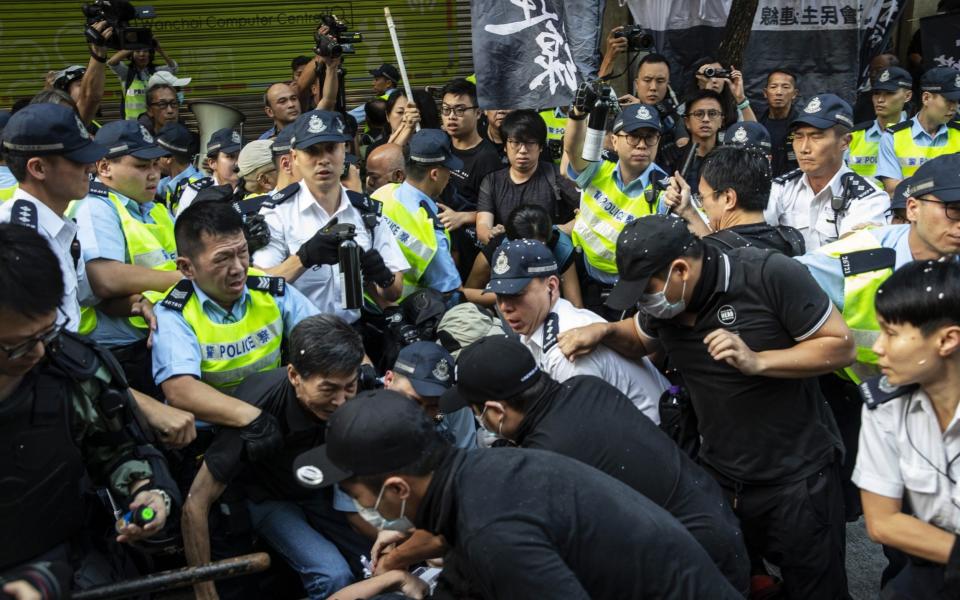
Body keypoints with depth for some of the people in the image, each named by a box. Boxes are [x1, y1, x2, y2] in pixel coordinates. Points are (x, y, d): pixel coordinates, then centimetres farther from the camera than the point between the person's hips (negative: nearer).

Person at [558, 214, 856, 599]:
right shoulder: (664, 300, -3)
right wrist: (603, 331, -3)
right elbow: (640, 339, 19)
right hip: (721, 478, 5)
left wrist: (756, 362, -27)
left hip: (797, 477, -5)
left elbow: (841, 346, -16)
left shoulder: (769, 275, -21)